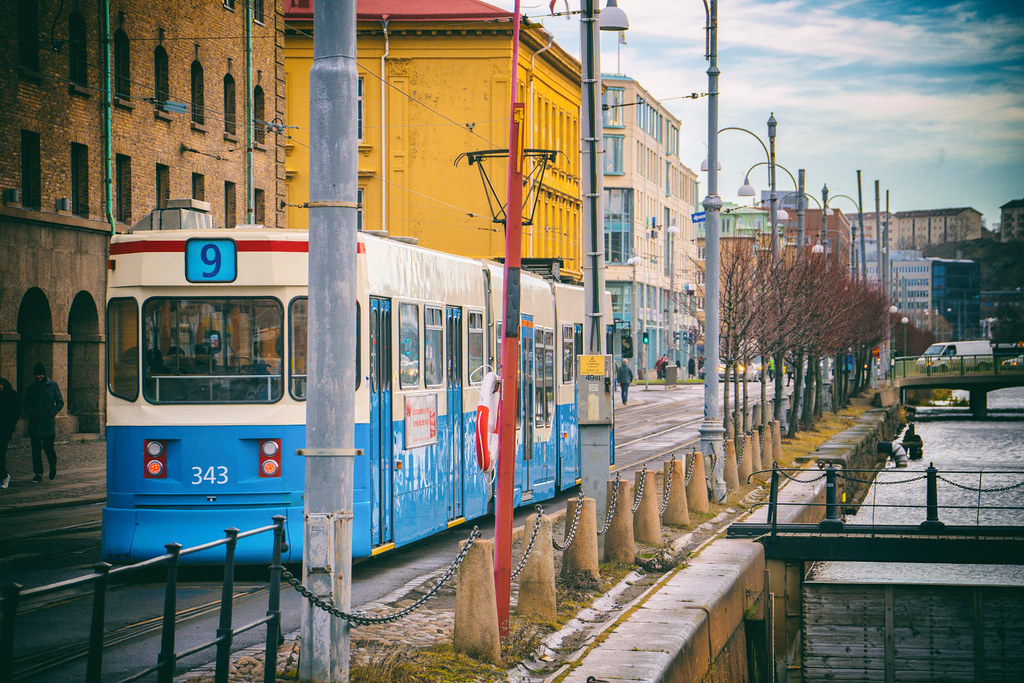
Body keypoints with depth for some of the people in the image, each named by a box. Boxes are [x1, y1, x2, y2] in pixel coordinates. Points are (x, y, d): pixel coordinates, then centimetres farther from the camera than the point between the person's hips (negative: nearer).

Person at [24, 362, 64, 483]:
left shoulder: (53, 386, 3)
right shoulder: (31, 388, 10)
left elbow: (60, 402, 4)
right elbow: (26, 404, 17)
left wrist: (52, 413, -12)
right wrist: (30, 413, -4)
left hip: (49, 423, -3)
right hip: (34, 423, 3)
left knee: (48, 448, -3)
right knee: (35, 449, -2)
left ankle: (53, 465, 26)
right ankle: (38, 473, 3)